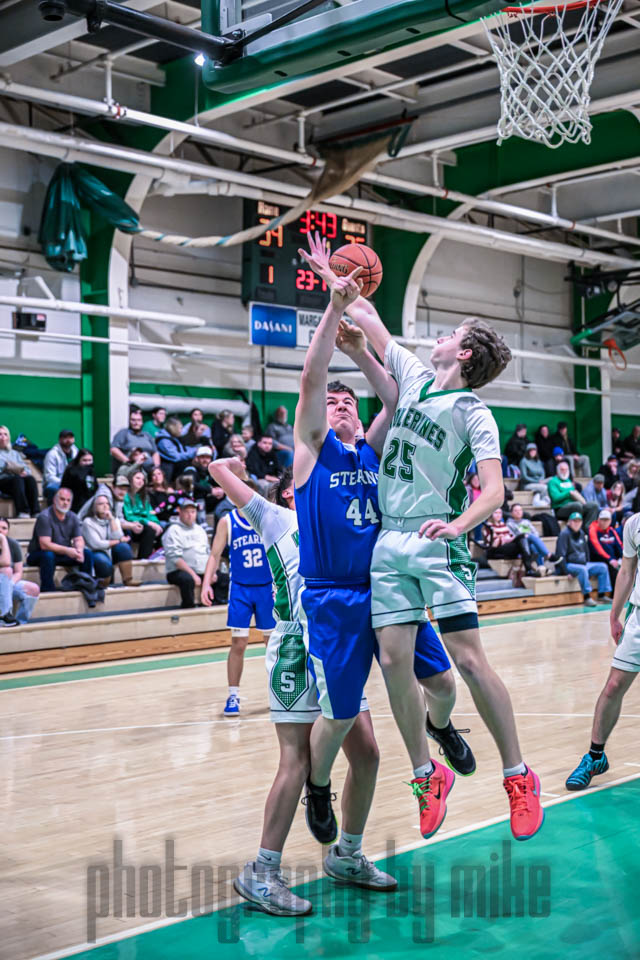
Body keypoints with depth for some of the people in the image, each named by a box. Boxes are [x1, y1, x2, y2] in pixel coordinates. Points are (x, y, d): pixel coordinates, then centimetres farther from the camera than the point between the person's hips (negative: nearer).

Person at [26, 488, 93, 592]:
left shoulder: (72, 517, 1)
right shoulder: (45, 517, -20)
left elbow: (79, 539, 0)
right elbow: (45, 545, -27)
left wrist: (79, 549, -25)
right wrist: (67, 550, -36)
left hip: (62, 554, 6)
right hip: (38, 555, -6)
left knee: (87, 553, -12)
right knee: (48, 555, -39)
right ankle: (47, 590, -33)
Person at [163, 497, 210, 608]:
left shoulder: (200, 530, 19)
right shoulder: (174, 530, -4)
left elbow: (208, 553, 19)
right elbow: (175, 558, -14)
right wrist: (193, 574, -21)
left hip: (203, 572, 7)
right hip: (179, 571, -7)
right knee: (187, 579, -38)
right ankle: (188, 607, -24)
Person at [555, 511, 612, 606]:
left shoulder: (581, 533, 11)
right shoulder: (565, 534, -12)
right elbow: (561, 554, -17)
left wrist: (587, 563, 13)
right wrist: (566, 571, -20)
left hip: (583, 563, 8)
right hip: (569, 564, -8)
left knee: (603, 567, -1)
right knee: (582, 569, -36)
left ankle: (602, 594, -2)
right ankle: (587, 597, -33)